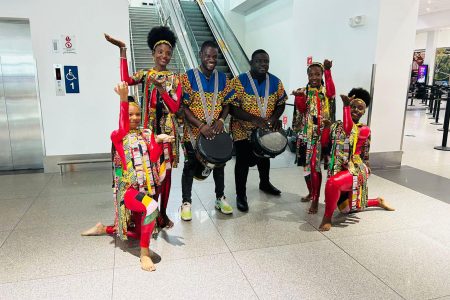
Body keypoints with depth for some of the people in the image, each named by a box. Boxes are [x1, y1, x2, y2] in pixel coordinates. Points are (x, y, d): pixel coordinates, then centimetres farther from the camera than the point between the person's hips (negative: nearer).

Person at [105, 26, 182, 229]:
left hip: (168, 130, 1)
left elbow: (175, 107, -6)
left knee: (166, 172, 6)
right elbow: (126, 80, -19)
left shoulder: (174, 78, 5)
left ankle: (163, 213, 19)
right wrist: (123, 51, -18)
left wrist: (160, 87, -17)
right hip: (150, 128, 0)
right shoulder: (144, 74, 5)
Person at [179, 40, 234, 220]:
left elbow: (226, 104, 7)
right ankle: (186, 202, 21)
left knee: (219, 164, 15)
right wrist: (201, 125, -22)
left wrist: (221, 120, -12)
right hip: (194, 131, -4)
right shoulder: (188, 77, -10)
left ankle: (220, 198, 33)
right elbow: (183, 106, -13)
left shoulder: (222, 78, 3)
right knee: (190, 167, 7)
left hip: (217, 131, 4)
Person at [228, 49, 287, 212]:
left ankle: (265, 183, 49)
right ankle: (241, 195, 20)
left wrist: (275, 117, -15)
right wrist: (254, 119, -33)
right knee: (243, 162, 3)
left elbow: (281, 103, 6)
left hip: (267, 131, 5)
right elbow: (232, 107, -23)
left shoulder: (276, 82, -4)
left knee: (264, 158, 23)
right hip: (244, 131, -5)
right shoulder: (239, 81, -18)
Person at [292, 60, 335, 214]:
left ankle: (316, 199, 3)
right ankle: (311, 192, 32)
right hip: (306, 133, 4)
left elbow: (331, 92, -26)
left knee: (314, 165, -8)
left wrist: (328, 70, -34)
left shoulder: (326, 90, -1)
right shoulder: (304, 91, 6)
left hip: (321, 133, -4)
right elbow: (302, 110, -8)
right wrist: (299, 97, -26)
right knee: (306, 164, 13)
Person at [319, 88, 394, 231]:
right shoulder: (336, 125, 6)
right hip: (338, 170, 7)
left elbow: (348, 129, -29)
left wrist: (346, 105, -29)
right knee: (346, 208, 23)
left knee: (333, 183, -41)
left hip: (355, 169, -7)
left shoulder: (364, 130, -7)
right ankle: (378, 201, 49)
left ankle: (327, 217, -17)